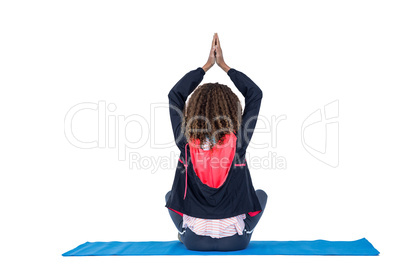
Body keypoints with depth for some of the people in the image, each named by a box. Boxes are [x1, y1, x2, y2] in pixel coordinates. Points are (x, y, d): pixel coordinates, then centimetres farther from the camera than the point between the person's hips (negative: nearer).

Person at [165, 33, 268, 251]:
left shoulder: (186, 142, -15)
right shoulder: (238, 142, -16)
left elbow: (175, 95, 2)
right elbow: (255, 94, -1)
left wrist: (207, 65, 7)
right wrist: (223, 65, 4)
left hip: (195, 241, 1)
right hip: (235, 241, -1)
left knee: (170, 195, 28)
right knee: (261, 194, 26)